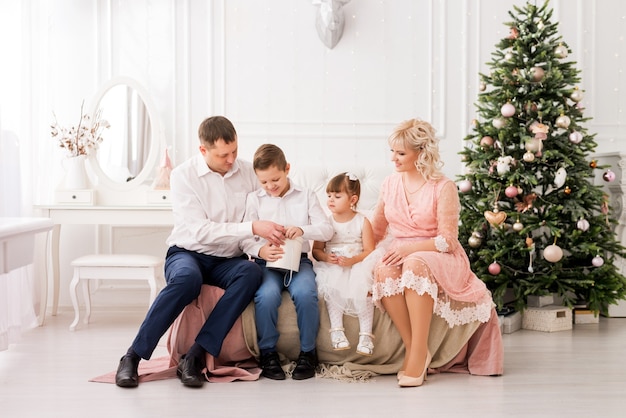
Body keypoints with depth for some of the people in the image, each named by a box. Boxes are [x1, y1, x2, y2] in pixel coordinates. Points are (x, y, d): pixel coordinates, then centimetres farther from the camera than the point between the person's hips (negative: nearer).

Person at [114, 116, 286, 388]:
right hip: (188, 254, -3)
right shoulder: (184, 175, -9)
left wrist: (267, 242, -16)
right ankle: (133, 356, -27)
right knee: (188, 278, -39)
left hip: (228, 261, 3)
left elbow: (262, 217, 8)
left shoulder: (248, 173, 2)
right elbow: (200, 231, -19)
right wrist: (253, 228, -26)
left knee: (252, 273, -32)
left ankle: (195, 356, -33)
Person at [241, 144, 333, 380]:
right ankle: (268, 352, -11)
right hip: (267, 262, 0)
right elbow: (244, 238, 1)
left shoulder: (306, 196, 11)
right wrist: (260, 250, -21)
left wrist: (303, 230, -19)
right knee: (267, 295, -33)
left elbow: (327, 230, 1)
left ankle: (308, 352, -11)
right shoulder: (255, 199, 10)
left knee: (306, 293, -32)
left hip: (298, 260, 0)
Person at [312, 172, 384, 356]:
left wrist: (353, 260, -22)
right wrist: (326, 257, -16)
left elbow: (369, 251, -4)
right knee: (332, 286, -32)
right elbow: (316, 250, 7)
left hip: (357, 267, -1)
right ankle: (336, 330, -26)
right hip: (332, 270, 1)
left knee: (363, 285, -32)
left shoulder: (362, 222, 2)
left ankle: (365, 334, -25)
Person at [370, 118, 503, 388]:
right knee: (384, 271, -33)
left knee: (415, 264, -39)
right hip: (399, 255, 4)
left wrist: (410, 248, -21)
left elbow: (448, 240, -9)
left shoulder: (443, 188, -5)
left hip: (438, 258, -4)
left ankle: (419, 351, -34)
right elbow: (375, 231, 18)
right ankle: (411, 346, -27)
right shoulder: (390, 184, 10)